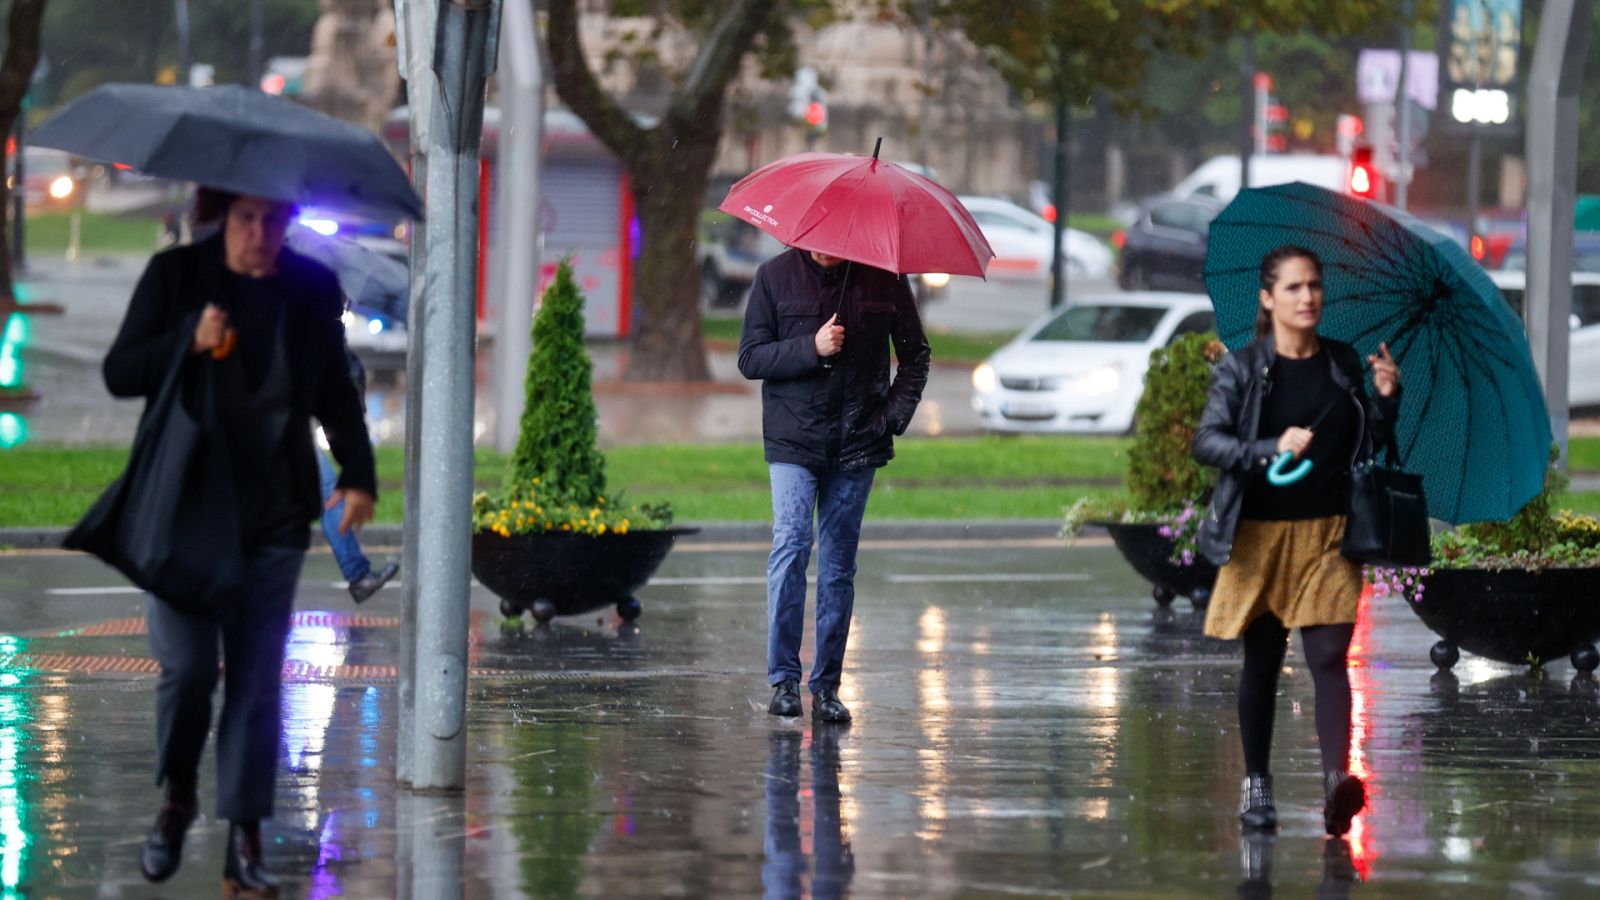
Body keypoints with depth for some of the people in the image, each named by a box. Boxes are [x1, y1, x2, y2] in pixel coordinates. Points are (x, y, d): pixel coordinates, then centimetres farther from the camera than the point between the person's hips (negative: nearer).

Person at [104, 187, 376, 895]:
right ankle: (177, 797, 19)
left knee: (256, 677, -3)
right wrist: (189, 343, -19)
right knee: (187, 665, -9)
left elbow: (335, 392, 13)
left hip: (274, 513, 2)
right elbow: (119, 373, -2)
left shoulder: (312, 288, 5)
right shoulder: (175, 274, -2)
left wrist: (358, 474, 1)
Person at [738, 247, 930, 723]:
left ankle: (826, 686, 9)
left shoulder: (884, 277, 3)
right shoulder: (776, 276, 1)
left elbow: (915, 354, 13)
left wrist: (896, 413, -1)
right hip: (793, 439, -1)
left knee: (839, 564, 4)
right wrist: (812, 348, -16)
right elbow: (750, 359, -1)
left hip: (858, 444, 1)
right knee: (791, 545, -16)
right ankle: (784, 679, -11)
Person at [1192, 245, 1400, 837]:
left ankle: (1336, 782, -25)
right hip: (1260, 536, -1)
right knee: (1261, 662, 9)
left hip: (1328, 536, 1)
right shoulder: (1242, 369, -3)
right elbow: (1206, 441, -10)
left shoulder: (1344, 364, 8)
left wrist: (1386, 398, -4)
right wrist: (1271, 450, -25)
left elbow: (1369, 444, 15)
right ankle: (1257, 785, 22)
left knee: (1329, 656, -12)